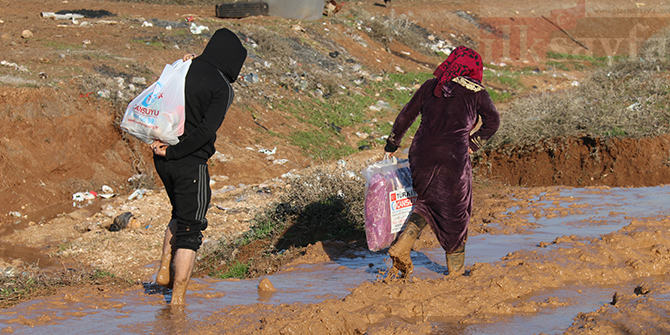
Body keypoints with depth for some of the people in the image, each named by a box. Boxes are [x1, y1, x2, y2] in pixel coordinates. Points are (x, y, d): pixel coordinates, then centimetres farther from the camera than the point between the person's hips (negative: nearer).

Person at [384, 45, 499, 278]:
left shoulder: (431, 86, 11)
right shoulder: (476, 92, 3)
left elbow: (406, 117, 14)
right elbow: (492, 122, 8)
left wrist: (392, 145, 24)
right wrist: (473, 143, 20)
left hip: (421, 156, 3)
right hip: (453, 160, -3)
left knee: (428, 203, 24)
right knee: (455, 213, 14)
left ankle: (401, 248, 4)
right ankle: (455, 270, 23)